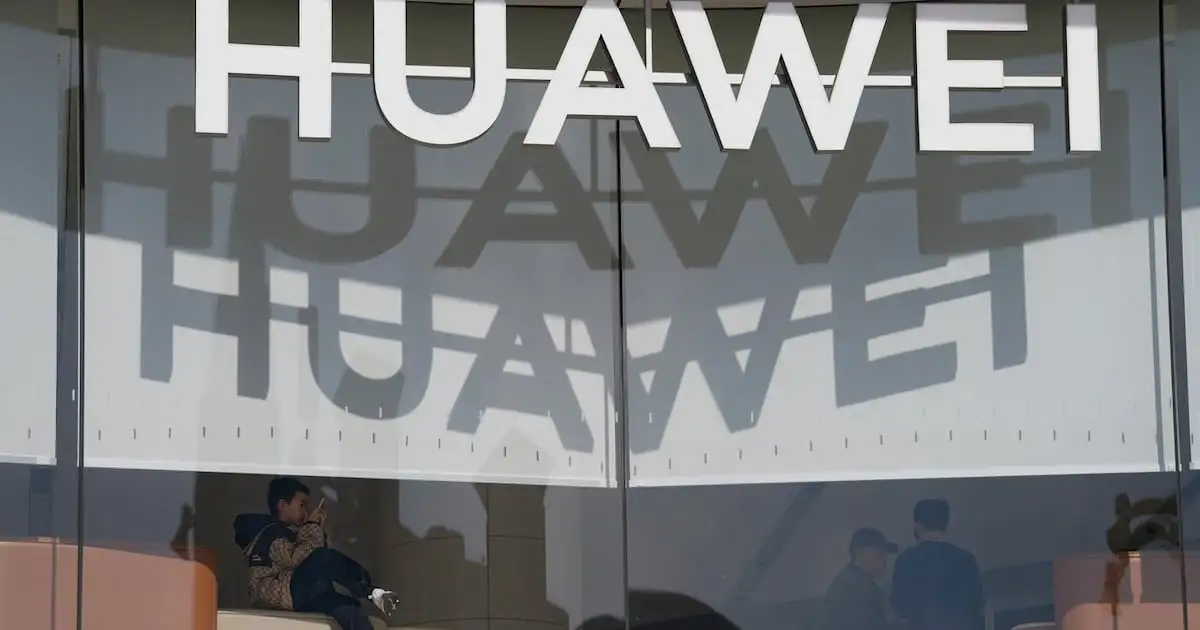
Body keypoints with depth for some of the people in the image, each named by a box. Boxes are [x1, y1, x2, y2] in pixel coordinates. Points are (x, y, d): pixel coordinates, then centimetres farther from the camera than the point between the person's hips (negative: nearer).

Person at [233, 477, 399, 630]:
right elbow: (293, 559, -20)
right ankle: (372, 592, -23)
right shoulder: (272, 533, -4)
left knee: (351, 609, -8)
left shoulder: (288, 532, 27)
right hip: (280, 593, -11)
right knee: (325, 560, -31)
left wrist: (319, 531, 12)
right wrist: (312, 529, -9)